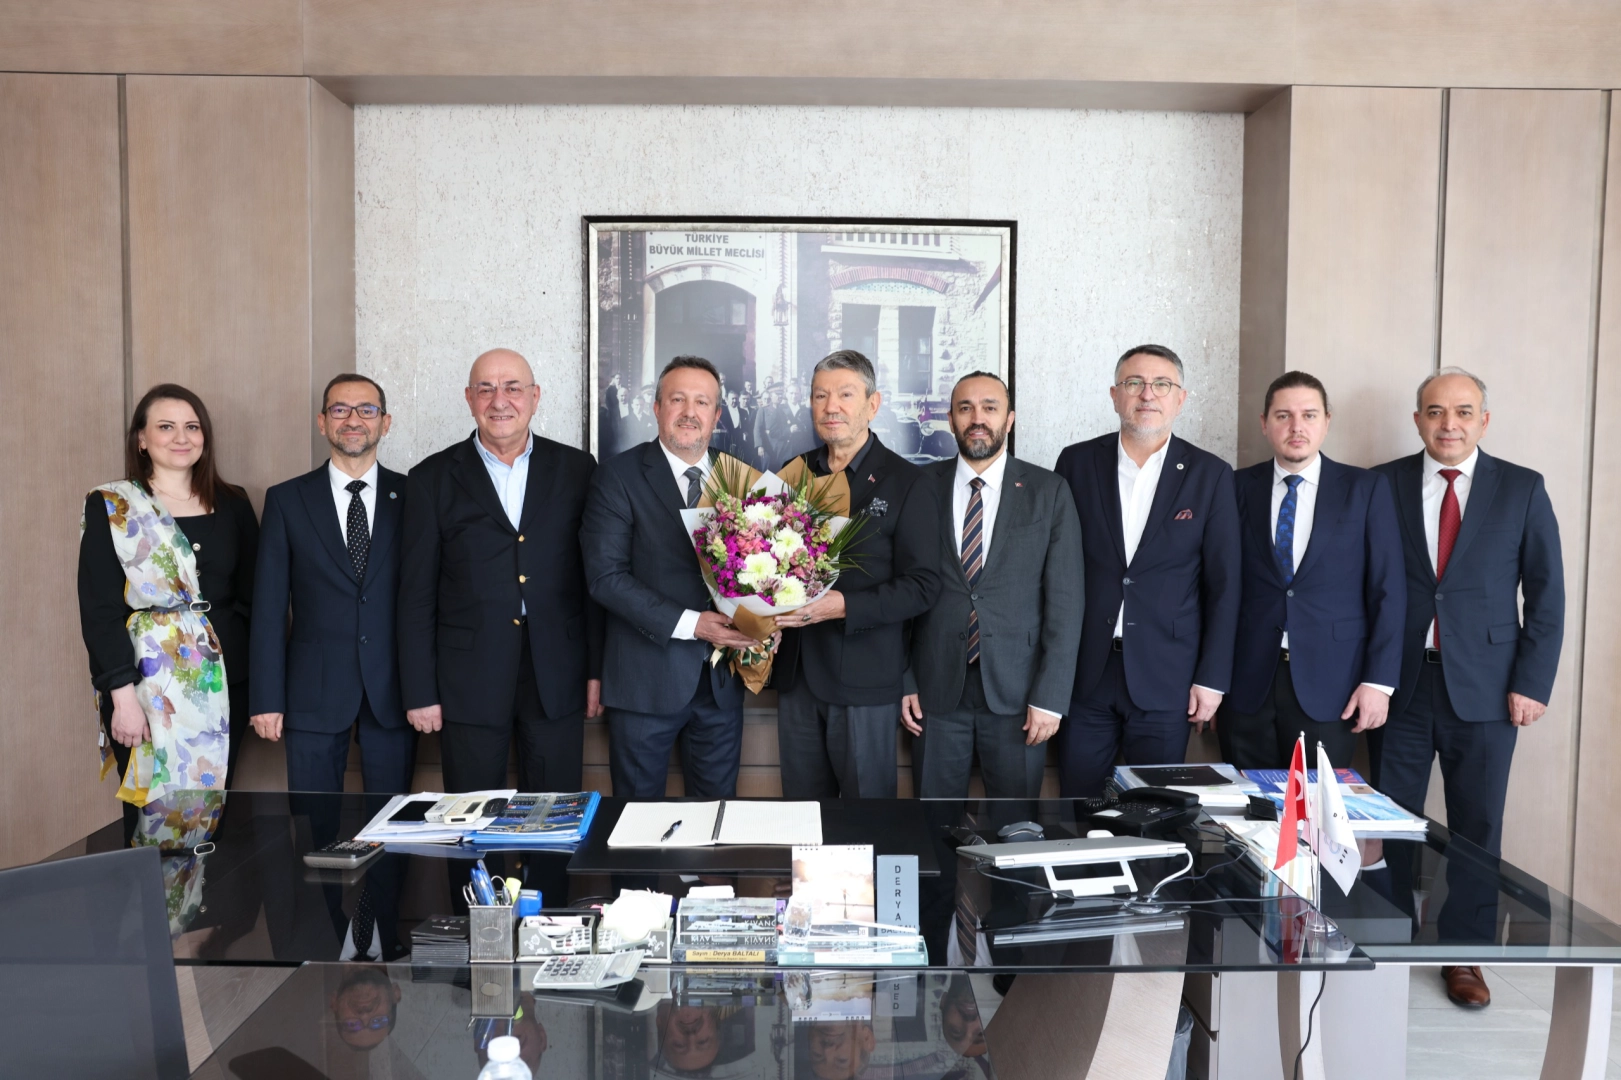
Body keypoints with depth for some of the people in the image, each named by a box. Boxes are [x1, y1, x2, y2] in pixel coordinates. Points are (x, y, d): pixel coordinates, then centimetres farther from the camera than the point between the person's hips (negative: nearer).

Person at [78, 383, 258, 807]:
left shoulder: (233, 504, 8)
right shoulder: (110, 506, -1)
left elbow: (252, 597, 8)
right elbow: (99, 608, -6)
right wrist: (122, 694, -13)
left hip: (224, 688, 3)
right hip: (146, 688, -2)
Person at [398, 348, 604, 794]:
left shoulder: (576, 469, 4)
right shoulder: (433, 478, 2)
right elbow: (417, 594, 2)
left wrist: (598, 670, 1)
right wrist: (420, 692, -1)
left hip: (557, 678, 1)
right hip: (468, 682, 0)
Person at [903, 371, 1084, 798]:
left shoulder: (1049, 493, 0)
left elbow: (1064, 599, -3)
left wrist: (1050, 696, -8)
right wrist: (903, 680, 1)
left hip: (1017, 691, -1)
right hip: (936, 688, 1)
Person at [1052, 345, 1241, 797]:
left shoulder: (1210, 475, 1)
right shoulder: (1077, 462, 3)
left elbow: (1223, 585, 1)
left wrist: (1212, 679, -2)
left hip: (1166, 679, -1)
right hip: (1084, 672, 1)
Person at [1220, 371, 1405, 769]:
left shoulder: (1366, 489, 4)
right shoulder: (1240, 487, 5)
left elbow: (1388, 590, 2)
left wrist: (1378, 680, -5)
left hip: (1329, 689, -1)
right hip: (1247, 682, 1)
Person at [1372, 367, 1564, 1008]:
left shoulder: (1523, 490, 3)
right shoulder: (1384, 485, 3)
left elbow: (1546, 594, 3)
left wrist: (1532, 683, -4)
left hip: (1484, 689, 0)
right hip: (1401, 684, 0)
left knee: (1477, 828, 8)